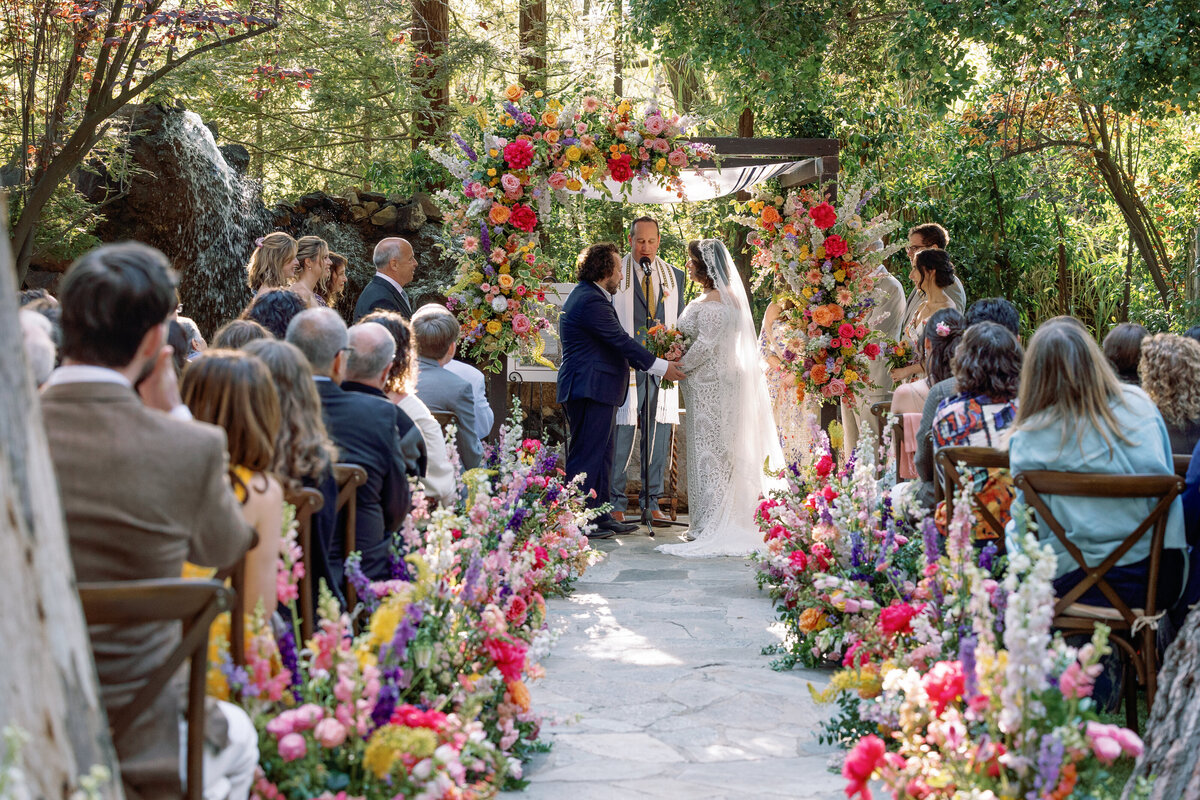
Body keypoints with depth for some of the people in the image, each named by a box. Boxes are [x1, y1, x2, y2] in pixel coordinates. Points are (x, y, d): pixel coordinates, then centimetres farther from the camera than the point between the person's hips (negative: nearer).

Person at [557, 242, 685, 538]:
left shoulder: (588, 296, 19)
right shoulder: (591, 301, -17)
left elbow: (617, 343, 19)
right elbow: (621, 342, -18)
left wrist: (653, 363, 14)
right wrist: (661, 367, -11)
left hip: (597, 390, 11)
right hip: (590, 389, -11)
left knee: (601, 455, 14)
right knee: (586, 457, -7)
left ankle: (600, 516, 19)